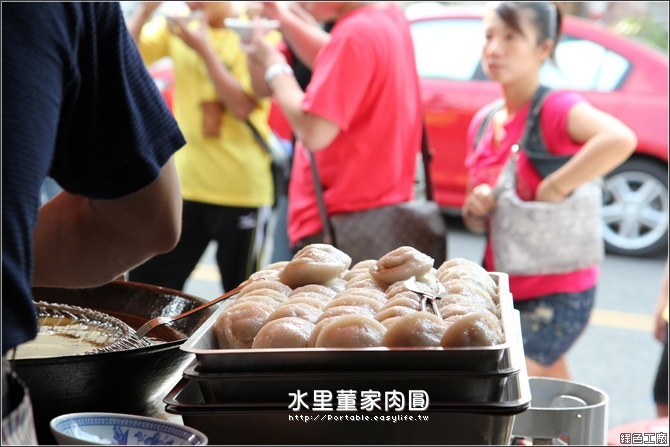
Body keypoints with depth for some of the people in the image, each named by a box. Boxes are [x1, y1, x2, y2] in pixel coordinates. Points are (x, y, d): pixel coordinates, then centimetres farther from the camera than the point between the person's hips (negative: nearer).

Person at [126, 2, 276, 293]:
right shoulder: (177, 25, 7)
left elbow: (243, 106, -15)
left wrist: (203, 48, -18)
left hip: (242, 192, -4)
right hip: (186, 184, 4)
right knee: (144, 285, 4)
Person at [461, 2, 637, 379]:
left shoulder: (556, 108, -16)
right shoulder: (483, 122, 6)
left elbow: (620, 139, -39)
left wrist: (551, 191, -30)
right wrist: (475, 209, -8)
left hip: (557, 294, -7)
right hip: (504, 288, 7)